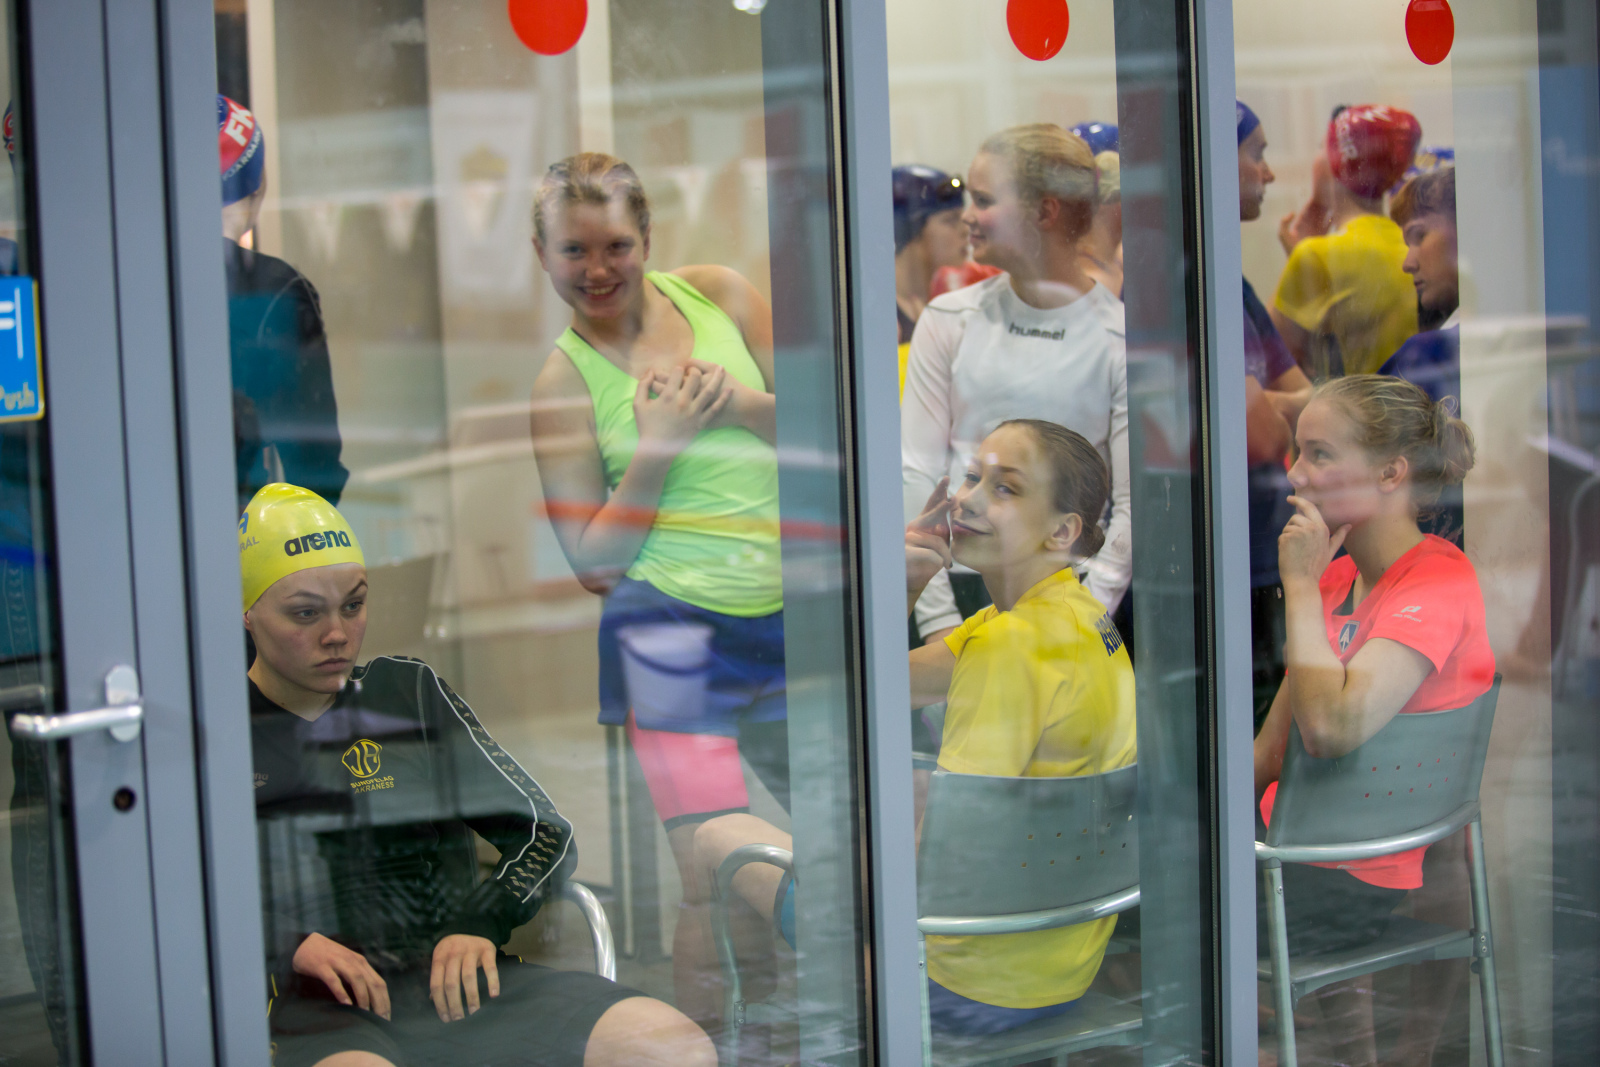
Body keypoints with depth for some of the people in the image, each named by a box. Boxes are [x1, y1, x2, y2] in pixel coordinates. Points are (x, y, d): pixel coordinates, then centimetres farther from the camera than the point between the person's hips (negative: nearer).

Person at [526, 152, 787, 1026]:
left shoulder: (719, 296, 5)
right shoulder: (562, 380, -3)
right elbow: (593, 561, -5)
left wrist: (739, 401, -13)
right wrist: (661, 443, -15)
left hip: (783, 619, 5)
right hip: (672, 629, -5)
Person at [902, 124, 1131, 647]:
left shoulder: (1118, 339, -3)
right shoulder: (950, 320, 4)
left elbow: (1134, 504, -3)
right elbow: (916, 471, 1)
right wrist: (938, 616, -6)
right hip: (958, 583, 2)